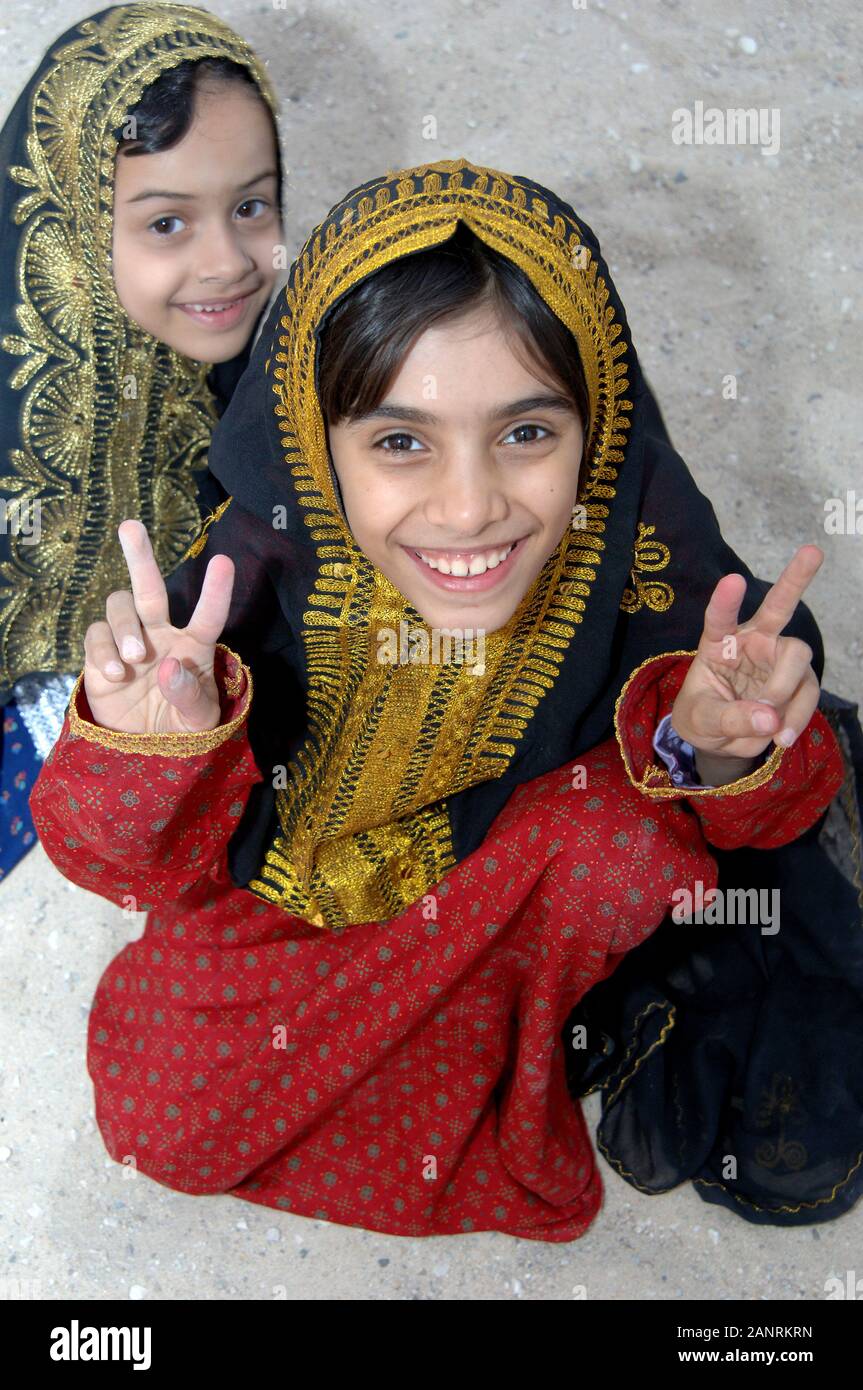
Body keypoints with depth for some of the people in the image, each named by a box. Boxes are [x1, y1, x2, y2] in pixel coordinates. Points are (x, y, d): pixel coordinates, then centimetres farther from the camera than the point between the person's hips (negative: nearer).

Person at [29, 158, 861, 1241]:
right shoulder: (266, 564, -31)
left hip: (522, 877, 1)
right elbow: (152, 870, -22)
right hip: (288, 887, 0)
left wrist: (720, 751, -39)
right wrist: (152, 753, -44)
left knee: (634, 846, -28)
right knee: (158, 1120, -12)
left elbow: (748, 813, -15)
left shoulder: (639, 548, -28)